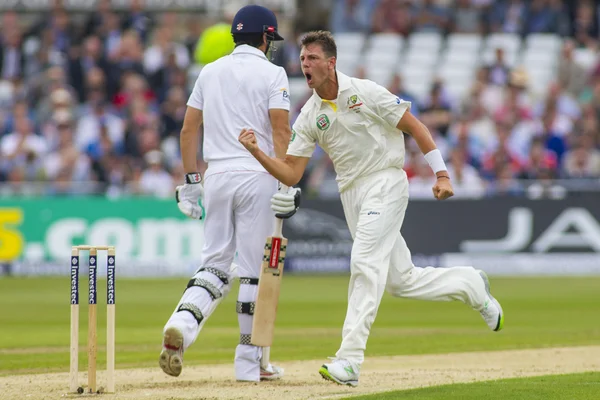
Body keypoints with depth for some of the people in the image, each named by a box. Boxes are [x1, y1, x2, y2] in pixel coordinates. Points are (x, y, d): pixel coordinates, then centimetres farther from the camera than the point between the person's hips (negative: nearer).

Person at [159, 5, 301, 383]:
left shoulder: (210, 72, 13)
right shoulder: (272, 74, -2)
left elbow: (189, 129, 11)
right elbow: (281, 130, -11)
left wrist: (191, 181, 15)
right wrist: (287, 184, -13)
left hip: (216, 177, 4)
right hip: (257, 176, -4)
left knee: (215, 264, 10)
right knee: (255, 270, 2)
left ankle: (182, 324, -18)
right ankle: (250, 361, 5)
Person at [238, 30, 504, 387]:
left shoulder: (366, 93, -9)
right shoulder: (309, 117, 5)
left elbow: (414, 126, -5)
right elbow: (291, 174, 1)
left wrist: (441, 174, -10)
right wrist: (256, 152, -15)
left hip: (386, 183, -6)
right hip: (351, 194, 6)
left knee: (365, 263, -20)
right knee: (399, 280, 8)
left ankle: (350, 361, -24)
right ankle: (469, 285, 34)